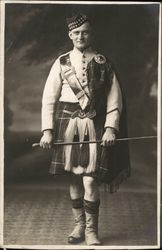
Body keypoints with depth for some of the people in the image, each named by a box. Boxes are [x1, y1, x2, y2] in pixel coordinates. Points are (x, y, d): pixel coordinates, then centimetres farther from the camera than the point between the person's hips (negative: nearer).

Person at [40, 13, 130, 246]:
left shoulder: (103, 64, 5)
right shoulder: (62, 63, 7)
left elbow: (115, 100, 4)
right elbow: (49, 99, 5)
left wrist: (111, 128, -8)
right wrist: (47, 130, -4)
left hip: (94, 125, -2)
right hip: (68, 123, 2)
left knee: (90, 180, -8)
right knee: (74, 177, 8)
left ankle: (91, 231, 6)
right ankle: (79, 225, 24)